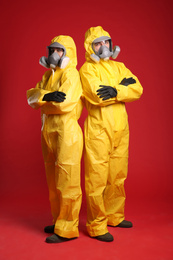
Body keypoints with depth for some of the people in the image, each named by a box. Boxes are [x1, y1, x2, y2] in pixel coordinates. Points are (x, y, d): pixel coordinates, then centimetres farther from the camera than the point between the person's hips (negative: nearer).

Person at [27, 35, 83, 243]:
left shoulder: (71, 74, -7)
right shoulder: (48, 74, 19)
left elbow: (65, 104, -20)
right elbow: (31, 97, 6)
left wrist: (42, 102, -4)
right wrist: (46, 96, -14)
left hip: (67, 132, -8)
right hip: (48, 133, 9)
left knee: (66, 181, -3)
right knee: (53, 181, 15)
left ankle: (67, 229, 7)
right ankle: (58, 221, 29)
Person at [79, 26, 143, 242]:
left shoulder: (119, 67, 16)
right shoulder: (87, 69, -1)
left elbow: (137, 90, 1)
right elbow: (97, 96, -19)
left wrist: (115, 92, -16)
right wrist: (123, 85, -10)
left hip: (120, 130, 6)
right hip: (98, 131, -6)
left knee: (117, 177, 14)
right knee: (97, 178, -2)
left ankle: (114, 216, 31)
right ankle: (96, 226, 10)